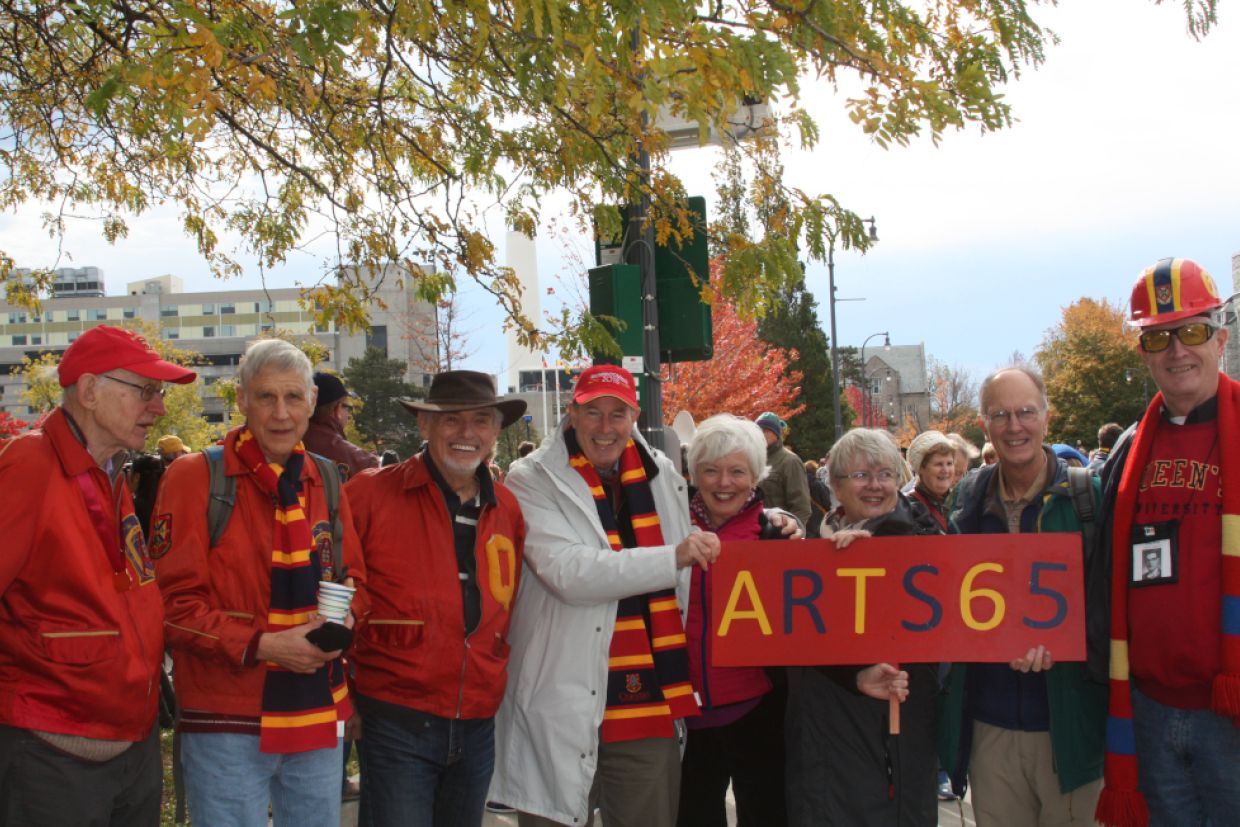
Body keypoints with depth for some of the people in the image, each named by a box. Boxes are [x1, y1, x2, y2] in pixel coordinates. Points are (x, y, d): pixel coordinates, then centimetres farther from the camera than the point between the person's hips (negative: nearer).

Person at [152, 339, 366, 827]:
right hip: (228, 719, -5)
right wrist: (261, 646, -19)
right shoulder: (194, 478, -7)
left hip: (320, 715, 5)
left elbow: (352, 577, 16)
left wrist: (344, 615, -6)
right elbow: (173, 604, -10)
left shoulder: (324, 482, 9)